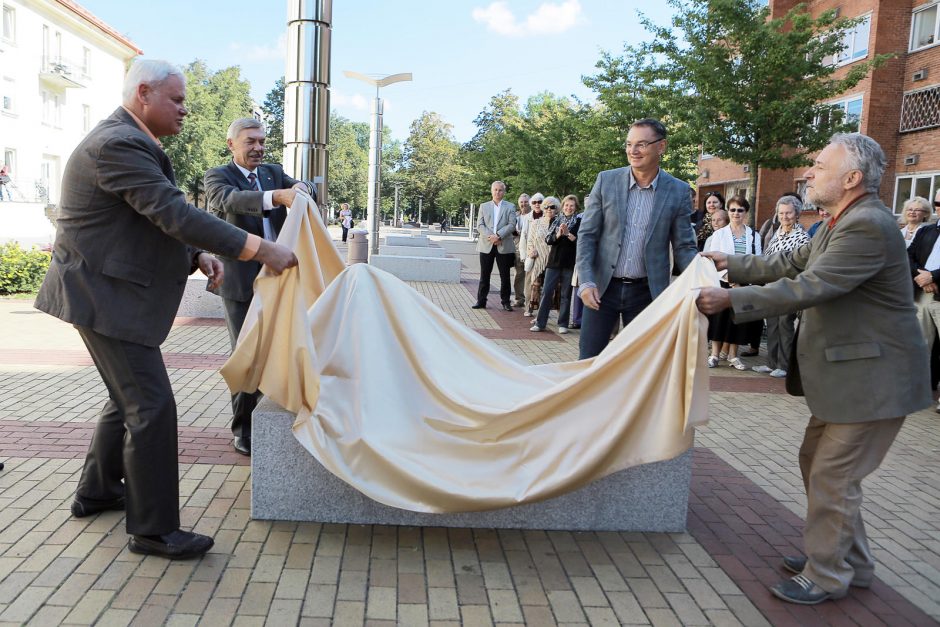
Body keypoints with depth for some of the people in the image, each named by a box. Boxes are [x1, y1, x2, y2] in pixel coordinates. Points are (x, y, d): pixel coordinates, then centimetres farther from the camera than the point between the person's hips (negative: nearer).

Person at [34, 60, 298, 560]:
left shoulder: (130, 142, 14)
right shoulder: (119, 144, -20)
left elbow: (156, 220, 17)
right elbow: (173, 213, -29)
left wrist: (196, 256, 1)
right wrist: (259, 249, -30)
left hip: (111, 288, 11)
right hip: (106, 294, -11)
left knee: (129, 397, 21)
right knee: (152, 405, -8)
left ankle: (97, 491, 37)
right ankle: (153, 529, 1)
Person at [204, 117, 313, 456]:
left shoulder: (274, 172, 11)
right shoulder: (217, 176, -4)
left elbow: (307, 193, -4)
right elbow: (229, 200, -27)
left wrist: (300, 188, -30)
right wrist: (276, 197, -44)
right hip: (240, 282, -4)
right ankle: (243, 428, 15)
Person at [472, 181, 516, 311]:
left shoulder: (510, 207, 7)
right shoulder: (484, 206, 12)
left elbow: (512, 225, -4)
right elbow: (480, 225, 2)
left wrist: (498, 235, -16)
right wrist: (490, 236, -14)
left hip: (504, 246, -1)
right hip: (486, 245, 1)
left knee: (505, 276, 3)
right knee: (484, 275, 5)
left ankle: (505, 301, 10)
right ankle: (481, 301, 11)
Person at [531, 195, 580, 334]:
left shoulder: (579, 222, 2)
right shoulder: (556, 221, 10)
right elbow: (548, 239, 3)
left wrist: (568, 234, -18)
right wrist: (558, 235, -15)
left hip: (570, 264, -2)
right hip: (554, 261, 2)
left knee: (566, 295, 5)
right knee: (546, 291, 0)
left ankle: (563, 324, 12)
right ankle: (540, 322, 5)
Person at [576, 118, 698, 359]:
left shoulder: (678, 191, -2)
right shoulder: (606, 180, -2)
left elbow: (684, 247, 2)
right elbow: (587, 234, 0)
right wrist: (586, 282, -11)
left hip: (647, 292, 0)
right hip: (602, 287, 0)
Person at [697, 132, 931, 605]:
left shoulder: (869, 227, -22)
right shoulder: (843, 223, 10)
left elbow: (809, 287, -28)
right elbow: (792, 264, 16)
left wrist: (730, 299, -28)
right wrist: (732, 264, 12)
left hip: (873, 378, -10)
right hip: (845, 372, 10)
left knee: (832, 478, 0)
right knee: (817, 463, 19)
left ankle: (825, 577, 17)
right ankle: (851, 562, 34)